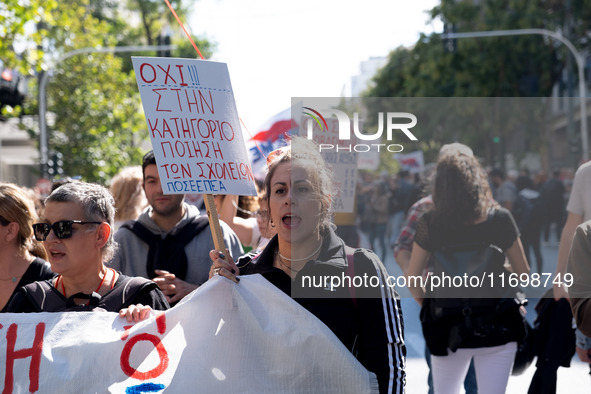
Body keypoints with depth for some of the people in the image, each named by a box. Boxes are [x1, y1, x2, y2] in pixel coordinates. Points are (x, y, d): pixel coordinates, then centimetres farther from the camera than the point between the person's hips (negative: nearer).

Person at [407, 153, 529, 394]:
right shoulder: (501, 219, -8)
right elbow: (523, 273, 1)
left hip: (448, 329, 0)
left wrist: (428, 306, 14)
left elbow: (411, 278, -3)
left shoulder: (430, 224, -9)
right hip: (497, 328, 0)